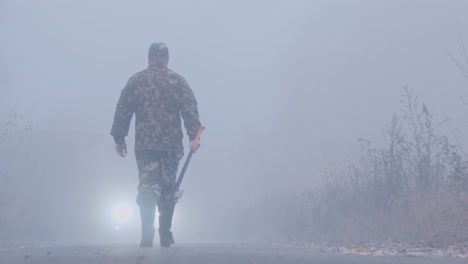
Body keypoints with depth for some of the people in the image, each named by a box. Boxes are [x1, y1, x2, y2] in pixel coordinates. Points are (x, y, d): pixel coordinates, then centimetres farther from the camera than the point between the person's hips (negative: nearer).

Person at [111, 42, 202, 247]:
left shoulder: (136, 80, 6)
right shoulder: (177, 80, 5)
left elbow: (123, 111, 6)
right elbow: (190, 109, -2)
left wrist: (119, 138, 12)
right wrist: (193, 136, -3)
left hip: (144, 144, 0)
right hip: (172, 144, 0)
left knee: (147, 187, 0)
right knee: (168, 190, 10)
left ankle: (147, 237, -13)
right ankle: (165, 236, 17)